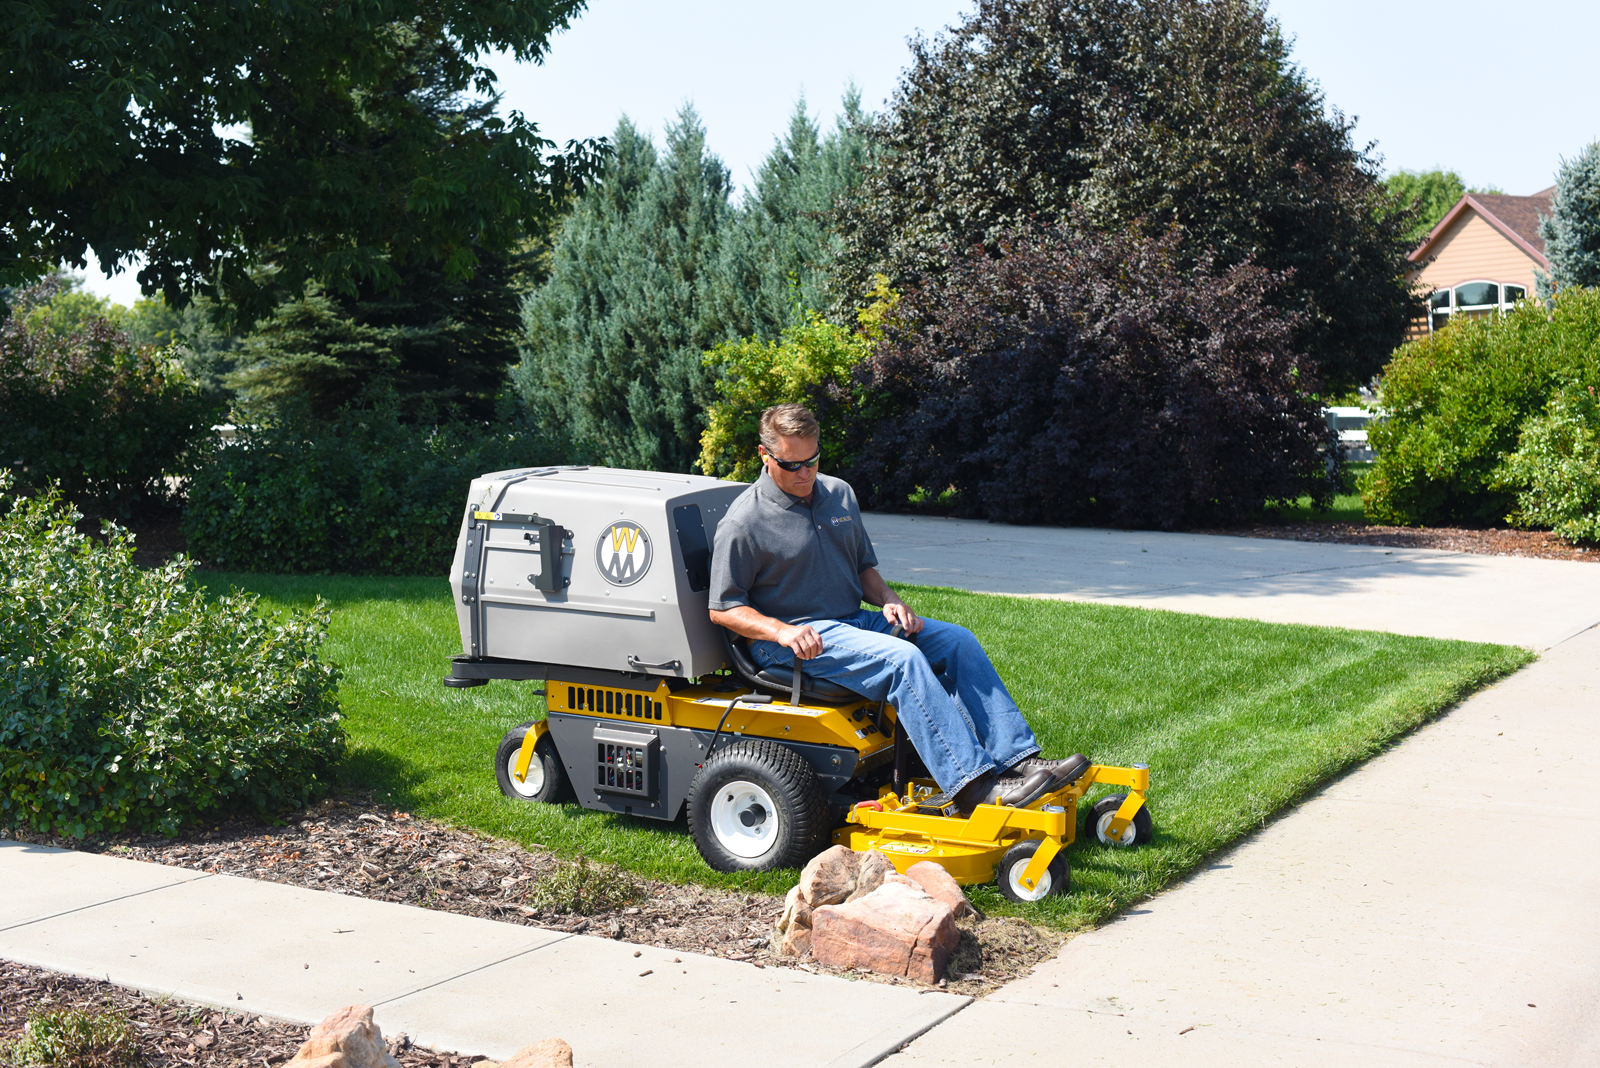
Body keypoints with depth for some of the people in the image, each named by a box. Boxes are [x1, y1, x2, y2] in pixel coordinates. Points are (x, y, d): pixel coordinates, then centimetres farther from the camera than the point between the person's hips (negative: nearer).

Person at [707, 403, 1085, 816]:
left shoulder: (839, 494, 11)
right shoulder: (744, 522, -9)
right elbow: (723, 609, -8)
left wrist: (888, 600, 1)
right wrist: (782, 630, -24)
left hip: (854, 620, 8)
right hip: (801, 638, -7)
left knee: (958, 640, -8)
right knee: (901, 658, -30)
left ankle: (1017, 759, -14)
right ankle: (969, 785, -36)